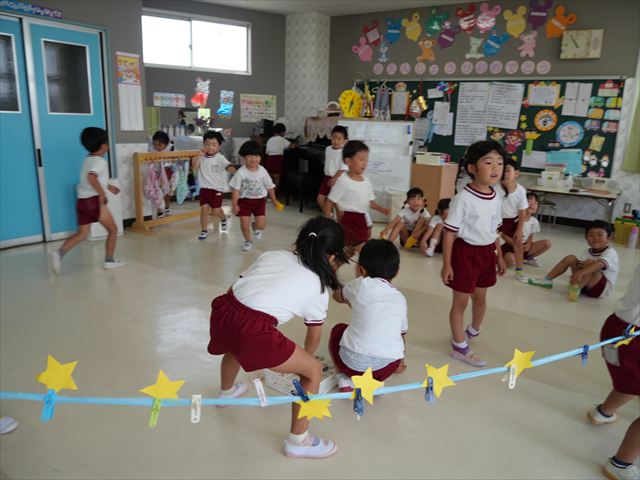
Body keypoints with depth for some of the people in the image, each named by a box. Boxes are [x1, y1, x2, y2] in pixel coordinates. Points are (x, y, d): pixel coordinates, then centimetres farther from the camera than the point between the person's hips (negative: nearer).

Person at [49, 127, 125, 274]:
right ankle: (109, 260, 10)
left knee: (82, 233, 10)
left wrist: (108, 186, 34)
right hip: (94, 200, -8)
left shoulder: (88, 160, 18)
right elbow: (91, 177, -29)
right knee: (113, 229, 8)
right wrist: (102, 193, -24)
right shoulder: (100, 161, -10)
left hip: (82, 201, 8)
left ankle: (59, 253, -10)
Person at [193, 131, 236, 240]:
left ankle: (224, 218, 36)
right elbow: (195, 167, -10)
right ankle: (204, 230, 15)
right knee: (204, 209, 0)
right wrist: (200, 155, -18)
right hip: (204, 188, 3)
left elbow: (228, 167, -25)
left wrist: (236, 173, -45)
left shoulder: (220, 158, -10)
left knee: (215, 211, 1)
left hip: (217, 188, -3)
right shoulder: (202, 157, 2)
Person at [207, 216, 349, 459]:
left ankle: (227, 391, 70)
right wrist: (299, 362, 46)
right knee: (314, 371, 14)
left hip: (222, 312, 7)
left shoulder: (272, 254, 22)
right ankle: (298, 441, 28)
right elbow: (313, 338, 25)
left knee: (236, 345, 43)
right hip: (254, 332, -6)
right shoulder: (318, 286, 12)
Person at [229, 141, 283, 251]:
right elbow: (235, 190, -12)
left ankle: (255, 227, 38)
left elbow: (270, 186, 4)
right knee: (244, 225, -1)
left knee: (261, 225, -1)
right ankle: (248, 241, 30)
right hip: (244, 201, -2)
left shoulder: (262, 171, -8)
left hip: (259, 200, 2)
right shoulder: (241, 172, -16)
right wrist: (235, 205, -14)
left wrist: (274, 200, 9)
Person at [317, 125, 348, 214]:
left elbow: (343, 169, -20)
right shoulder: (328, 149, 4)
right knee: (320, 199, 9)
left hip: (338, 179, -7)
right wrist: (328, 177, 13)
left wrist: (334, 179, -20)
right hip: (327, 177, 7)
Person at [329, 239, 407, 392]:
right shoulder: (400, 298, 16)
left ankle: (346, 381, 15)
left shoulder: (362, 285, 7)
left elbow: (338, 296, 27)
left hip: (353, 361, -2)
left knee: (338, 330, 28)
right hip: (387, 367, 3)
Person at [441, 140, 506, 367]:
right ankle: (459, 346, 23)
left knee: (480, 297, 23)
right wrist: (446, 264, -16)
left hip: (487, 253, 7)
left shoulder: (496, 199, 2)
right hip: (466, 252, -7)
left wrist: (499, 256, 18)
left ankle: (473, 331, 50)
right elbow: (449, 233, -17)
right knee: (460, 301, 6)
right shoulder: (463, 198, -20)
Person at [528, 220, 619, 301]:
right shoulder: (587, 252, 6)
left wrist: (580, 273, -53)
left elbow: (600, 264, -38)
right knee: (570, 258, -3)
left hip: (602, 288, -7)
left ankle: (576, 289, -31)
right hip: (585, 284, 7)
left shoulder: (610, 253, -17)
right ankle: (547, 280, 3)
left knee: (589, 262, -30)